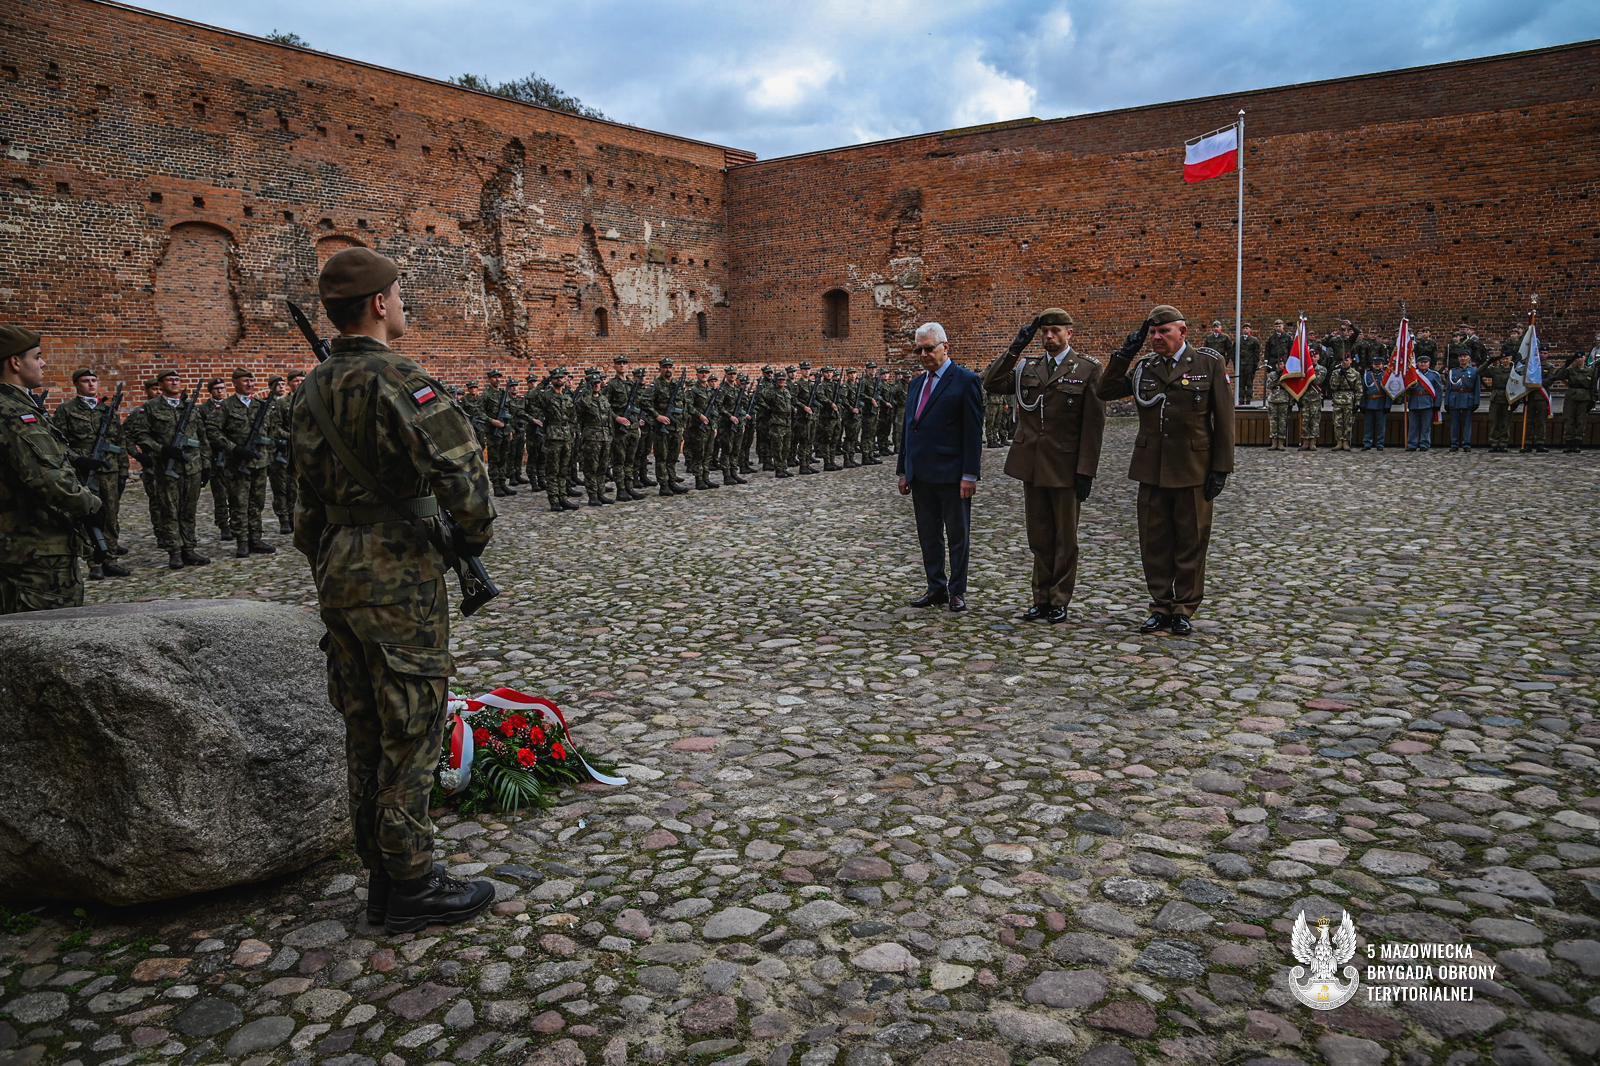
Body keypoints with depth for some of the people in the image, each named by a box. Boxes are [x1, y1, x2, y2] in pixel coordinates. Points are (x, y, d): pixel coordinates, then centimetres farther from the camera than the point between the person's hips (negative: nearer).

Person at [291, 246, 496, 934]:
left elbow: (307, 503, 17)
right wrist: (474, 536, -7)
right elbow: (461, 467, -25)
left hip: (340, 573, 9)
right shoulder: (395, 379, -15)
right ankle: (411, 887, 10)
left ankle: (381, 877, 26)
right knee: (411, 730, 0)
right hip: (399, 574, -9)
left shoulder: (312, 391, 12)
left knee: (366, 730, 14)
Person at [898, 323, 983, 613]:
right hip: (921, 475, 7)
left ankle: (957, 591, 13)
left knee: (958, 536, 4)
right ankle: (936, 588, 21)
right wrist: (904, 471, 13)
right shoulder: (916, 383, 14)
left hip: (951, 475, -7)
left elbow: (974, 432, -11)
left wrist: (969, 475, -16)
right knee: (928, 535, 12)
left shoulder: (966, 381, -7)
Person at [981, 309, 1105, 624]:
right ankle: (1041, 599, 21)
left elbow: (1093, 425, -7)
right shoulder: (1027, 369, 10)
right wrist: (1016, 348, -11)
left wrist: (1086, 472, -12)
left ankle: (1060, 602, 15)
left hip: (1065, 469, -4)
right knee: (1039, 539, 11)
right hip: (1032, 467, 4)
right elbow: (991, 384, -4)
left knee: (1065, 539, 6)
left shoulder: (1087, 370, -4)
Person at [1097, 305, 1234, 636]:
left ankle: (1184, 610, 17)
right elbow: (1105, 391, 6)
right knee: (1154, 543, 7)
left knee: (1191, 543, 6)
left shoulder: (1210, 366, -1)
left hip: (1193, 471, -3)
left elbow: (1223, 420, -2)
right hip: (1152, 469, 3)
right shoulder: (1143, 366, 8)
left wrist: (1221, 468, -6)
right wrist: (1124, 354, -4)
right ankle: (1161, 608, 19)